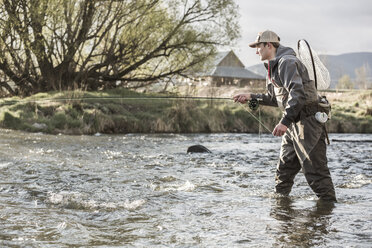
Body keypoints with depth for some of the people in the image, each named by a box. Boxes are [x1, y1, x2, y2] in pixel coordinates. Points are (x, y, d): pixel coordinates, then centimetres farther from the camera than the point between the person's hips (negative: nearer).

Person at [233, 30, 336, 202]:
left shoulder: (287, 62, -14)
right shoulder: (273, 67, 19)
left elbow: (297, 93, -26)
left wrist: (285, 121, -32)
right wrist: (251, 97, 21)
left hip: (307, 121, -10)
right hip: (292, 124, 10)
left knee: (315, 170, -11)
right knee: (284, 169, 15)